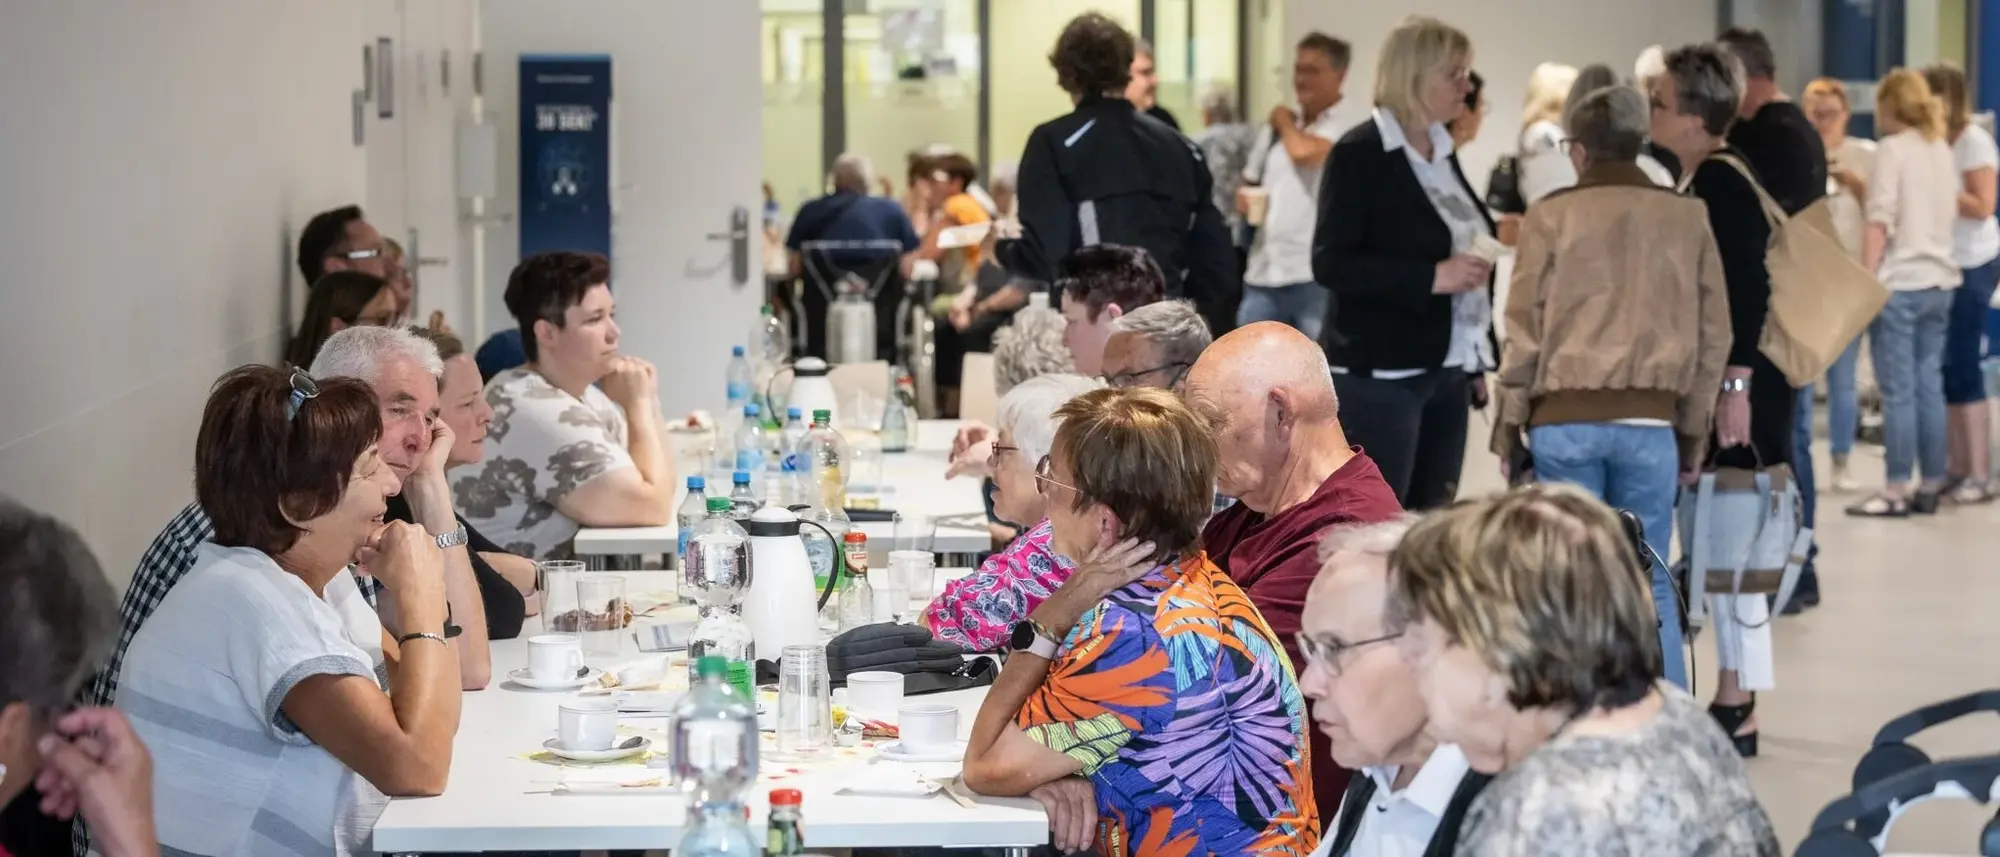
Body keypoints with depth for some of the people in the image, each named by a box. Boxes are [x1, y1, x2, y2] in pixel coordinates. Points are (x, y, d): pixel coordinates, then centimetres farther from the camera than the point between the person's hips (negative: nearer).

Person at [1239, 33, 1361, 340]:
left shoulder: (1353, 126, -7)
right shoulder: (1275, 128, 17)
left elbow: (1305, 151, -23)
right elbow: (1249, 184, 29)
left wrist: (1285, 122, 0)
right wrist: (1246, 199, 3)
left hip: (1319, 275, -7)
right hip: (1265, 274, 7)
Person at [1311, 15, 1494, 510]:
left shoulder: (1443, 153, 13)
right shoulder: (1360, 154, -9)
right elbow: (1330, 263, -15)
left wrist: (1477, 359, 16)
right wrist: (1433, 277, -22)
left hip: (1446, 372, 7)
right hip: (1380, 375, -7)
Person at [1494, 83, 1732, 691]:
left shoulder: (1552, 216, -2)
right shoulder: (1687, 219, 5)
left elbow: (1524, 327, -1)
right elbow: (1713, 332, 9)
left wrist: (1510, 420, 9)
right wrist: (1694, 426, 18)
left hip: (1566, 418, -2)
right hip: (1651, 420, 2)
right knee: (1649, 584, 7)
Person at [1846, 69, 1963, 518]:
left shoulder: (1892, 149, -8)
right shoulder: (1943, 150, 13)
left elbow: (1880, 222, -13)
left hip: (1899, 282, -7)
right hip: (1940, 280, 7)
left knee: (1899, 390, -4)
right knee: (1930, 385, 10)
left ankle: (1897, 490, -3)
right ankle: (1930, 486, 13)